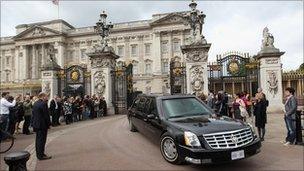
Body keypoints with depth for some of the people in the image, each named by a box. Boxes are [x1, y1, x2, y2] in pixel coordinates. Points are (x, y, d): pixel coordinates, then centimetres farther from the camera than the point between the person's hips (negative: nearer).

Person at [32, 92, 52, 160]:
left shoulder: (35, 103, 9)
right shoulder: (43, 104, -18)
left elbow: (33, 114, 13)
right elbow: (46, 115, -17)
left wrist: (33, 123, 18)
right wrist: (48, 124, -8)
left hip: (36, 124, 9)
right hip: (42, 125, -9)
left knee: (38, 139, 17)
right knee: (42, 140, -1)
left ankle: (38, 154, 28)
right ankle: (41, 155, 5)